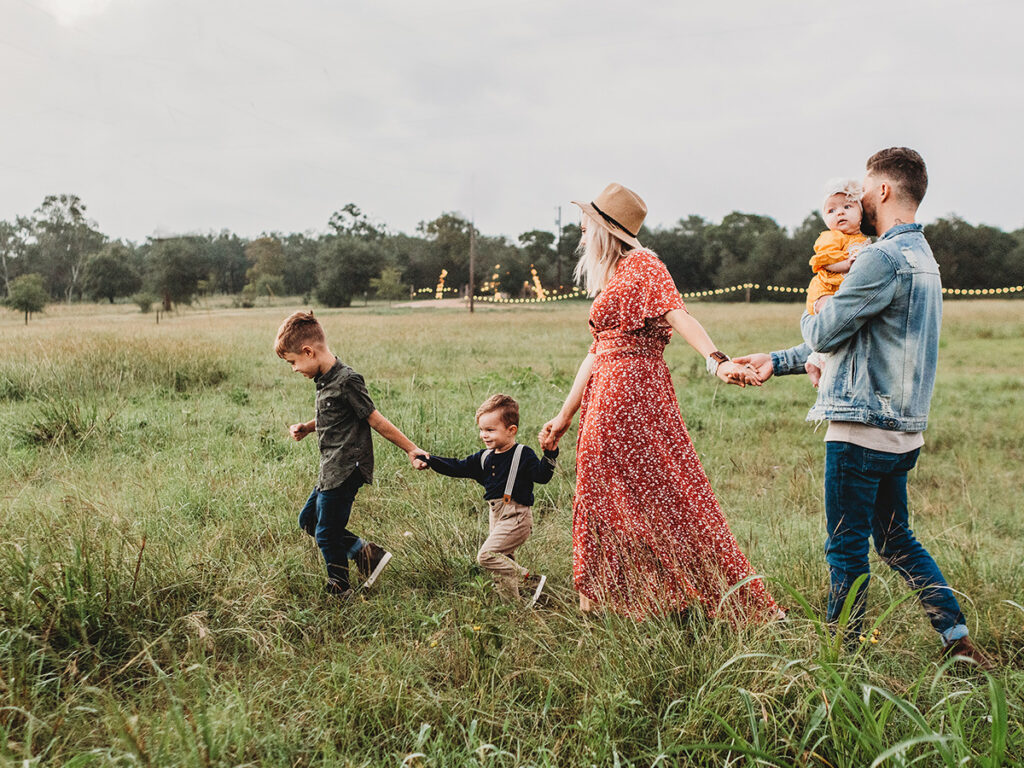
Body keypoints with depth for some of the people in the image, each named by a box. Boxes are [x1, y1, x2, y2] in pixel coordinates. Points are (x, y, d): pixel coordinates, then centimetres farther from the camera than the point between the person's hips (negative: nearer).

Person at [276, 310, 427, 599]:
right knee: (308, 520, 19)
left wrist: (411, 449, -11)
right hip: (331, 470, 10)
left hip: (346, 470, -10)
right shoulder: (325, 380, 9)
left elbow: (376, 421, -15)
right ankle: (366, 553, 17)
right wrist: (306, 428, 8)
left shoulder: (347, 381, -20)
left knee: (327, 534, 1)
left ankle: (339, 591, 21)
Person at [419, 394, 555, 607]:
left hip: (516, 517, -8)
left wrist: (550, 454, -33)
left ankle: (532, 581, -11)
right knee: (503, 560, 13)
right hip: (497, 517, 8)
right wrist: (430, 460, 5)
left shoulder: (523, 455, -8)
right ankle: (514, 603, 25)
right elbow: (458, 467, 13)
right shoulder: (484, 457, 11)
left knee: (487, 555, -17)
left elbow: (541, 475, -18)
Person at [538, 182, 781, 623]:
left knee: (661, 496, -6)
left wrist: (717, 360, -38)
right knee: (605, 501, 12)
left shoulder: (641, 265, -6)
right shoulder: (610, 279, 21)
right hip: (605, 399, 9)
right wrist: (565, 416, 23)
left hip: (633, 392, -9)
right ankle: (601, 604, 21)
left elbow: (677, 314, -22)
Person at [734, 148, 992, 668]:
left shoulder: (884, 258, -17)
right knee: (896, 541, 19)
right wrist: (777, 361, 21)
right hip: (901, 430, 10)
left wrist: (810, 315, 11)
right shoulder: (921, 257, 17)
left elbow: (824, 334, -14)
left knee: (846, 548, 3)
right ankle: (957, 637, 20)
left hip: (863, 429, -9)